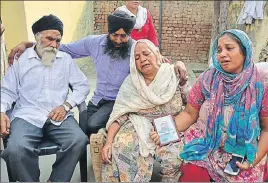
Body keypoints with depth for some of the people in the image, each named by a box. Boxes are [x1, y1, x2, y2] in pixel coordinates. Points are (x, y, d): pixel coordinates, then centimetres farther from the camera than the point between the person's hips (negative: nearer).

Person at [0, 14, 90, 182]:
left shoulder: (66, 59, 14)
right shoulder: (20, 59, 10)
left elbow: (83, 85, 10)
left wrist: (66, 105, -6)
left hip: (60, 117, 2)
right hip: (27, 116, -1)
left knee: (79, 141, -28)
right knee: (16, 149, -31)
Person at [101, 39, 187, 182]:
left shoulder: (174, 76, -3)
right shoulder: (131, 82, 0)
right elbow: (119, 114, -6)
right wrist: (108, 142, -17)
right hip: (140, 127, 1)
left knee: (174, 158, -27)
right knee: (119, 147, -26)